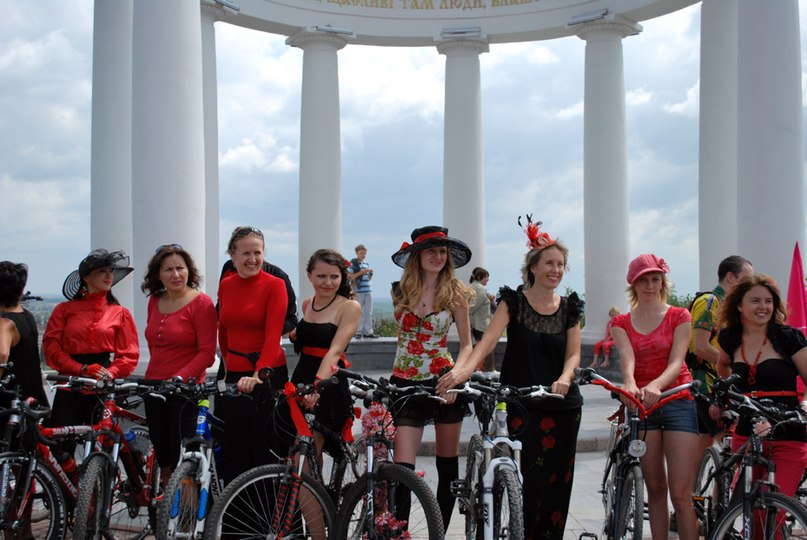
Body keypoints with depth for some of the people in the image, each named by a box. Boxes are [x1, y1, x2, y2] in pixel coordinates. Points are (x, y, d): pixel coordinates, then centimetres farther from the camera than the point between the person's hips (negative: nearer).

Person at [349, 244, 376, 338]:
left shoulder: (367, 263, 17)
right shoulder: (353, 262, -1)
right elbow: (350, 276, -8)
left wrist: (370, 273, 1)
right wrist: (361, 272, -15)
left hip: (368, 290, 6)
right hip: (358, 290, -6)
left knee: (368, 313, 5)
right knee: (359, 312, -4)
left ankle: (368, 332, 9)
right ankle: (358, 332, 0)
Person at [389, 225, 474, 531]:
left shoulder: (454, 293, -2)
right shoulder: (400, 292, 3)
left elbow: (466, 344, -1)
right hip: (405, 384, 1)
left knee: (447, 466, 7)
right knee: (402, 468, -9)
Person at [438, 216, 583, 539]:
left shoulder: (569, 308, 8)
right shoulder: (513, 301, -2)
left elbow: (573, 353, 2)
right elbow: (490, 338, -16)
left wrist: (564, 378, -21)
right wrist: (465, 369, -34)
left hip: (561, 402, 3)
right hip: (522, 403, -3)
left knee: (558, 480, 6)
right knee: (530, 477, -9)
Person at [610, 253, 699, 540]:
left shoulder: (679, 317, 3)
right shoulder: (621, 323, 8)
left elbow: (676, 362, -11)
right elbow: (627, 358, -11)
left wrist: (656, 385, -33)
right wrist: (629, 385, -34)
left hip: (677, 401, -2)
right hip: (640, 404, 2)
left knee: (681, 496, -10)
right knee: (655, 491, 7)